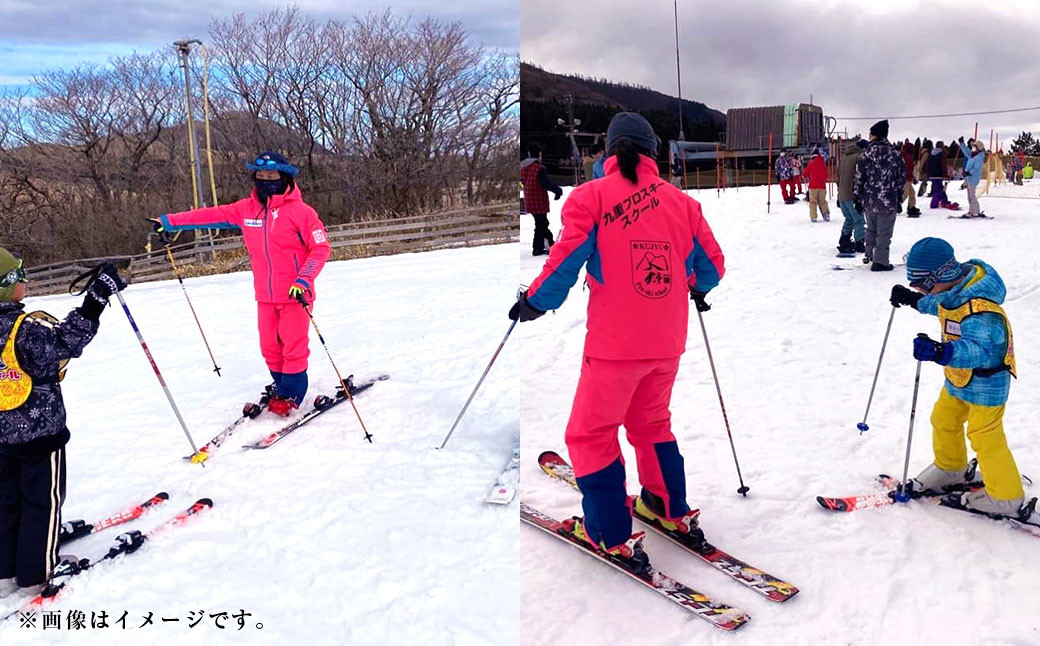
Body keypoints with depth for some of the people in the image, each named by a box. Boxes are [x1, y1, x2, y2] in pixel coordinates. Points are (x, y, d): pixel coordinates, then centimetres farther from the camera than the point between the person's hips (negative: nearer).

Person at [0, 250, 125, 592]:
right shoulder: (28, 328, -24)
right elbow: (68, 339, -29)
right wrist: (98, 296, -32)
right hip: (39, 431, -7)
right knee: (44, 500, 6)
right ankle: (38, 571, 14)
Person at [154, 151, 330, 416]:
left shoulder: (299, 211, -9)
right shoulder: (246, 209, 7)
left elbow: (320, 248, -10)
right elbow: (212, 215, 12)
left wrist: (304, 279, -21)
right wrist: (169, 222, 13)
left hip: (295, 294, -5)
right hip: (265, 296, 5)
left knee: (294, 347, -2)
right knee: (270, 347, 10)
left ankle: (290, 395, 13)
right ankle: (282, 386, 27)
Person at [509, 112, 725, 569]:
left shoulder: (591, 197, -6)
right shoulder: (682, 202, 6)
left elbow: (566, 260, -15)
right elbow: (711, 266, 11)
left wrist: (533, 303, -2)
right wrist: (696, 290, 32)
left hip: (615, 344, -5)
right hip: (667, 342, 5)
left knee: (590, 434, 8)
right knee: (651, 423, 25)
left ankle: (613, 537, 12)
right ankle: (671, 511, 35)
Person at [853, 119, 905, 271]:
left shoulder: (865, 156, -5)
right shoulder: (894, 154, -3)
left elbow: (859, 179, -3)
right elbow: (902, 177, 3)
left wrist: (857, 198, 6)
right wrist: (899, 195, 15)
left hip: (869, 201, 2)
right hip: (888, 201, -2)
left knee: (871, 229, 21)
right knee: (884, 232, 4)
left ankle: (869, 254, 32)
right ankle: (880, 261, 3)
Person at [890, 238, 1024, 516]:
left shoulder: (979, 310, -35)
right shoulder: (952, 291, -5)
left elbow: (978, 349, -45)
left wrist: (940, 352, -60)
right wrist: (913, 299, 17)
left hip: (985, 384, -9)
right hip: (958, 379, 10)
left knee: (985, 438, 0)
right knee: (943, 421, 22)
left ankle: (1006, 497, 19)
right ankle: (950, 468, 46)